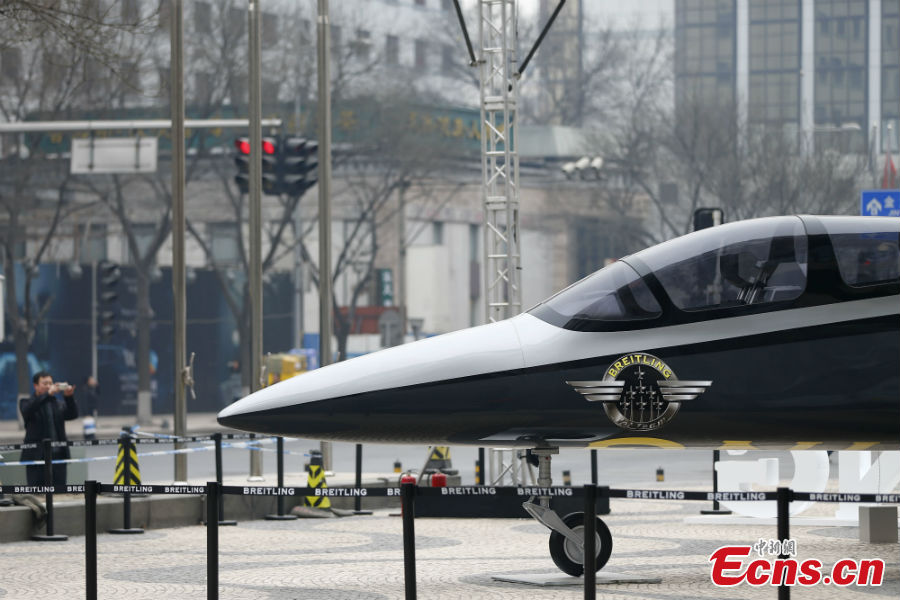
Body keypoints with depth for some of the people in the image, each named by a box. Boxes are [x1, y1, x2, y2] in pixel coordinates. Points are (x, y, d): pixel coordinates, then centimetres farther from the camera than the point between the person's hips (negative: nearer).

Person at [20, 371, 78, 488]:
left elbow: (73, 415, 1)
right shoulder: (28, 403, 5)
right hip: (36, 456, -3)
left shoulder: (59, 404, 15)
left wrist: (69, 397, -18)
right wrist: (47, 394, -28)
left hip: (58, 455, 3)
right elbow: (27, 411, -18)